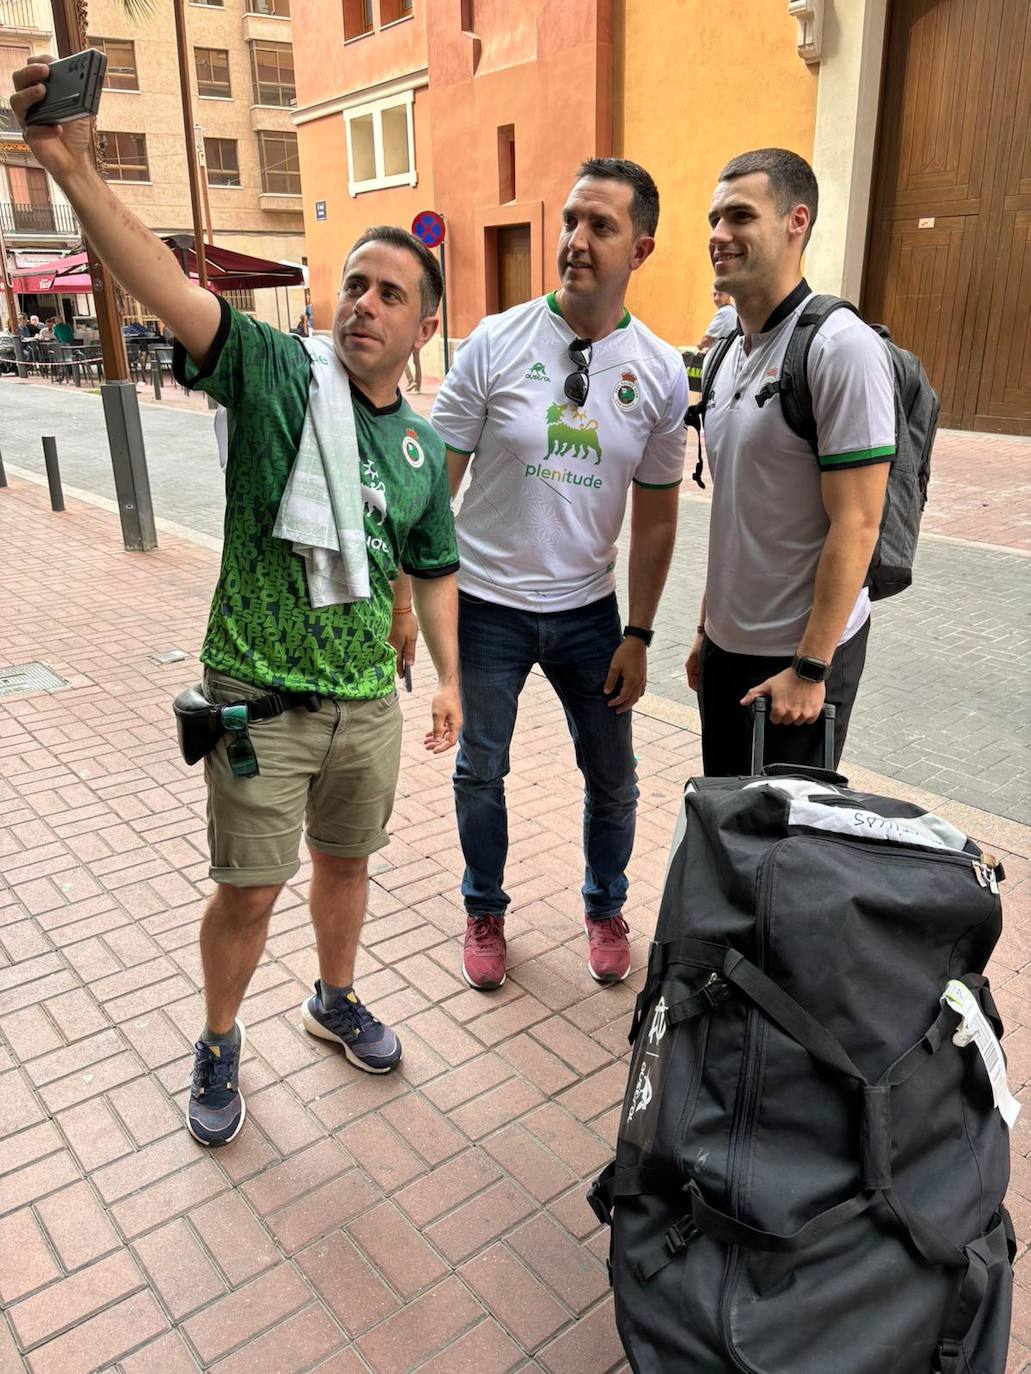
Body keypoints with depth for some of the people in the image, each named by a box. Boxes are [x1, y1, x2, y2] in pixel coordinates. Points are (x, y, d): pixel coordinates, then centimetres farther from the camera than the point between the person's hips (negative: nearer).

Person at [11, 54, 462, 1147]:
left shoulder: (420, 446, 6)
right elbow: (167, 287, -25)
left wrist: (448, 676, 11)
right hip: (260, 703, -4)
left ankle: (335, 1000, 46)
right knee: (248, 890, 7)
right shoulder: (274, 370, -8)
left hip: (369, 704, 5)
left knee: (345, 861, 20)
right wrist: (75, 171, -39)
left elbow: (433, 568, 15)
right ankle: (218, 1046, 34)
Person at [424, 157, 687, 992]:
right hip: (485, 605, -1)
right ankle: (485, 912, 39)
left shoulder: (661, 372, -3)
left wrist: (638, 634, 1)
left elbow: (656, 514, 2)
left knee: (613, 779, 13)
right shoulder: (497, 343, -10)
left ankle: (606, 908, 41)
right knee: (481, 771, 13)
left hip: (589, 609, 2)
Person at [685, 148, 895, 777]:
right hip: (728, 646, 8)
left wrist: (811, 668, -19)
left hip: (800, 653, -7)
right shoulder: (731, 356, 8)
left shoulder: (841, 349, -16)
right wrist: (708, 627, 15)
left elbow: (856, 525, -19)